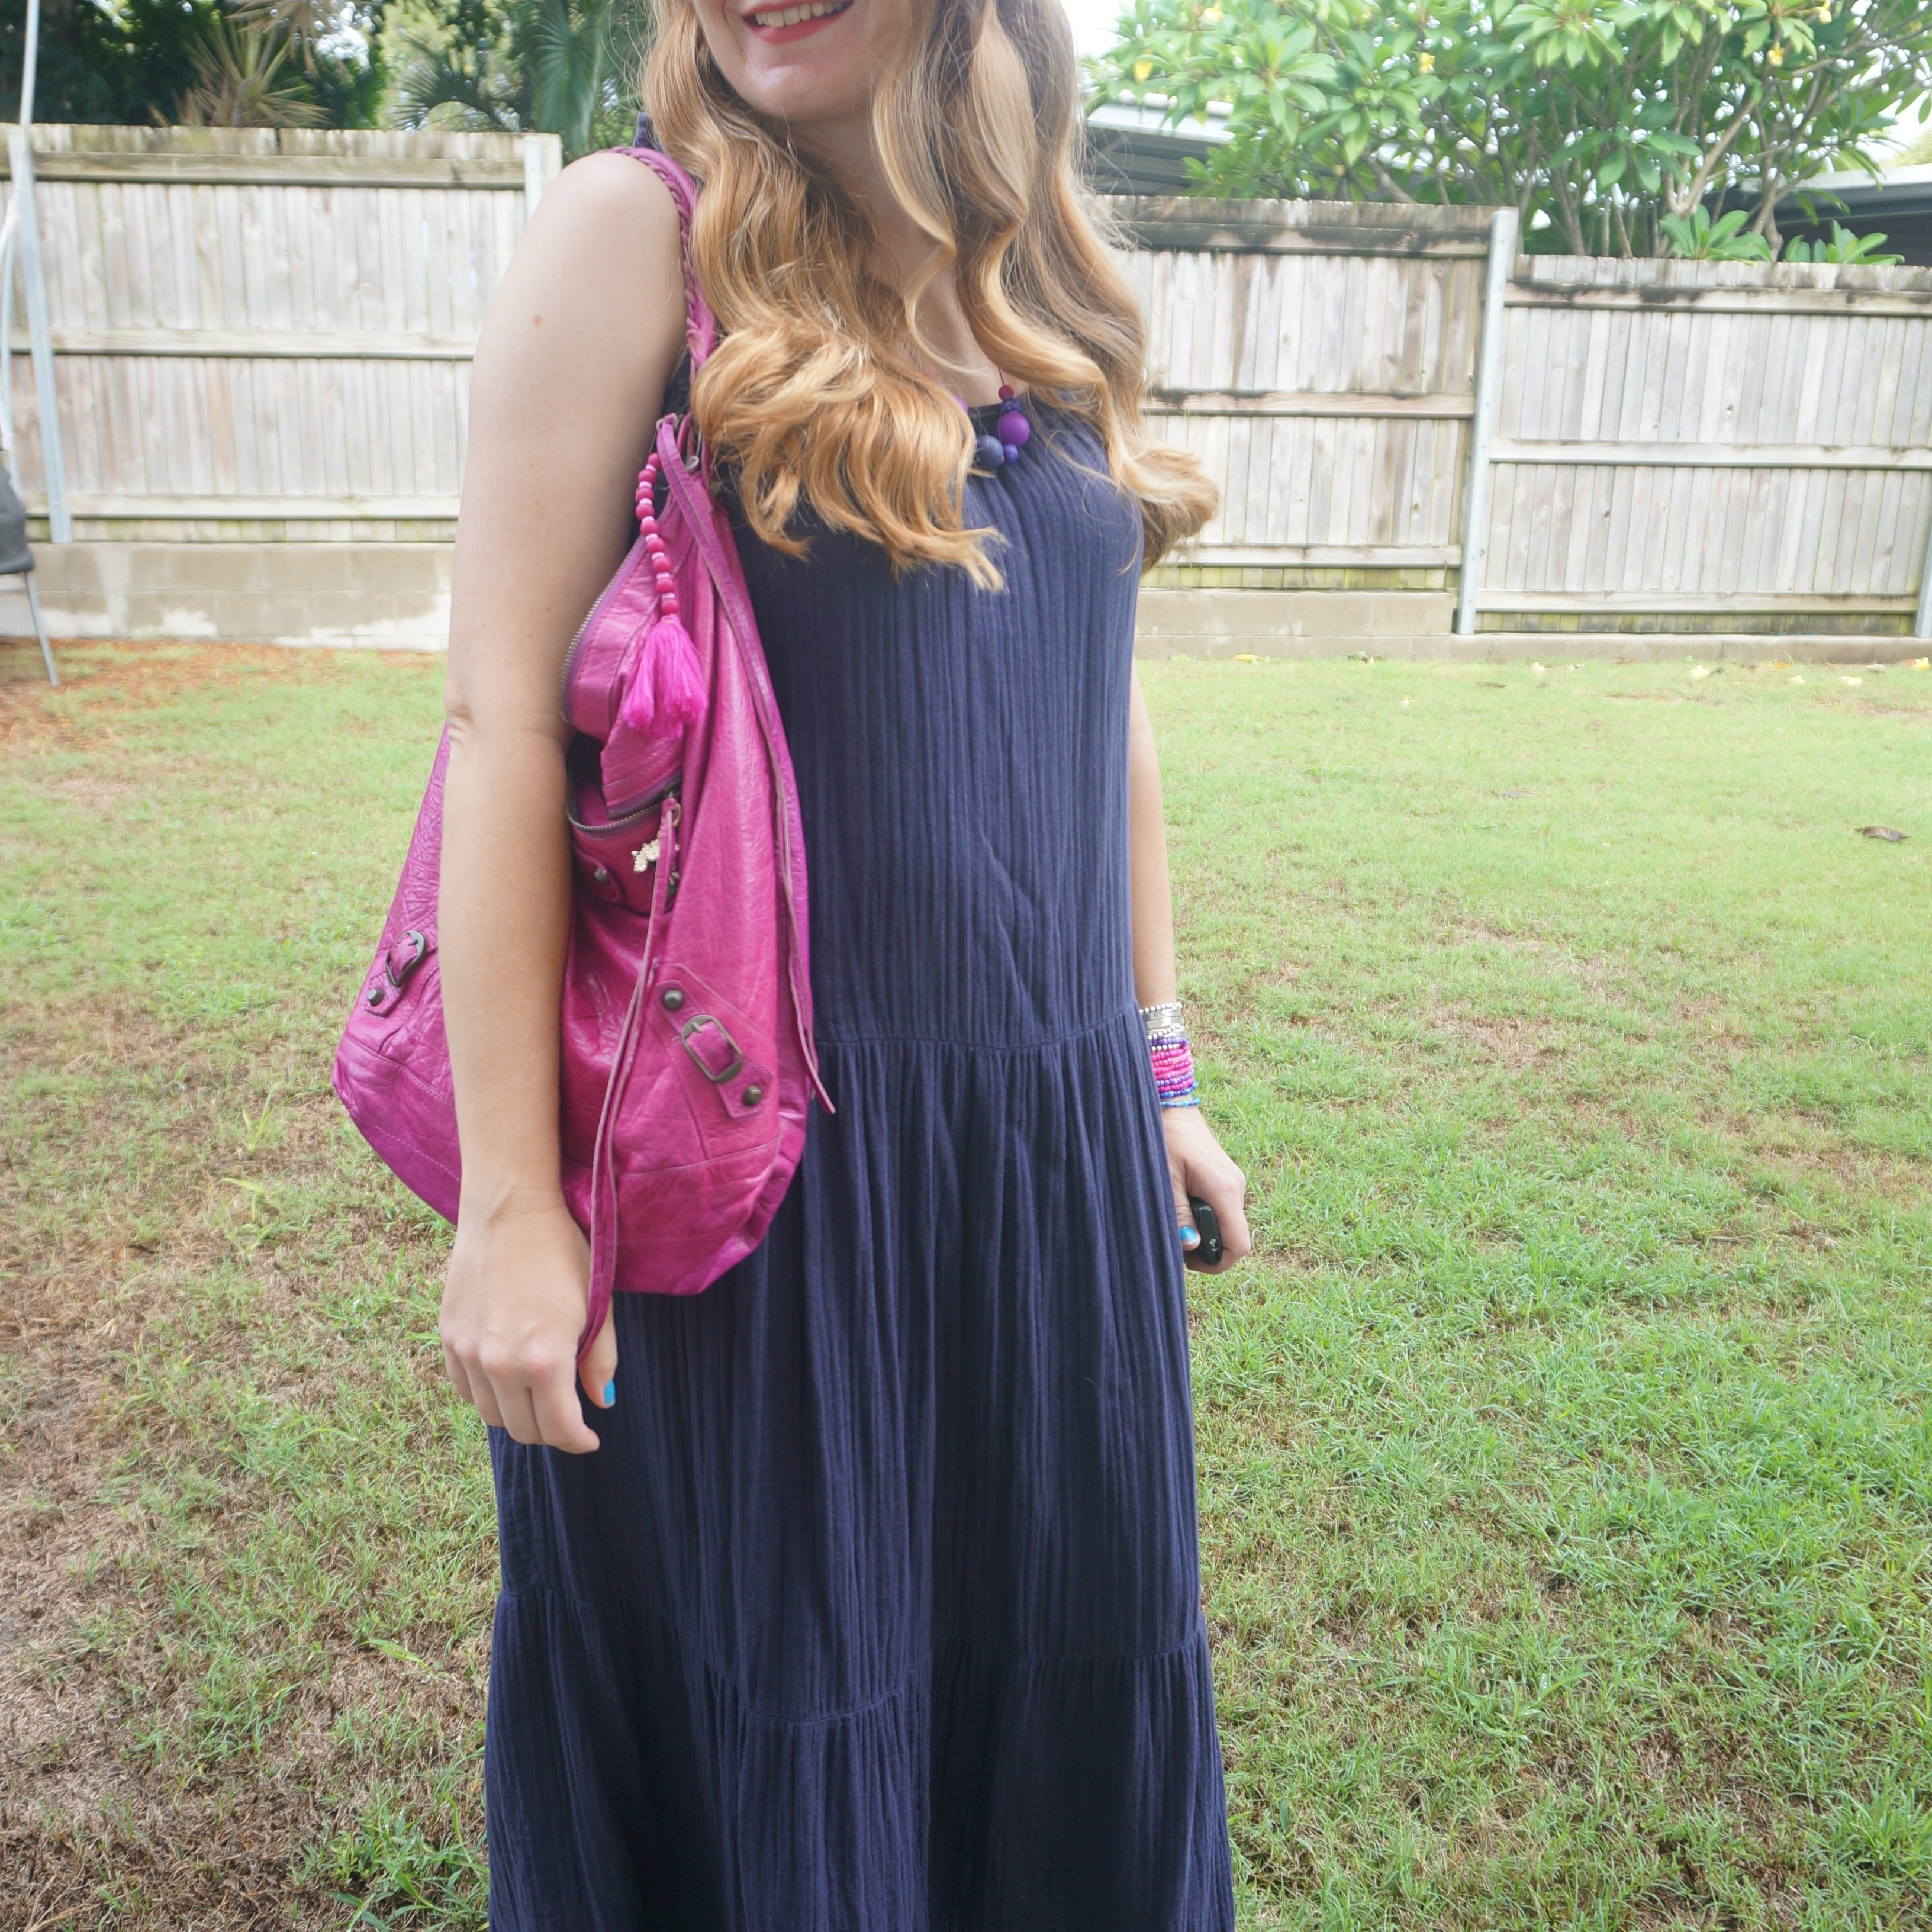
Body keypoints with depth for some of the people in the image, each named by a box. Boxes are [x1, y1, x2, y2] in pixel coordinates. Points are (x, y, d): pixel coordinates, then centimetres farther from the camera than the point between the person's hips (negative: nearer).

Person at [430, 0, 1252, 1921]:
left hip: (1055, 1154, 6)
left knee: (1075, 1679, 19)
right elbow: (503, 716, -11)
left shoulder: (1043, 286, 11)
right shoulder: (633, 234, -5)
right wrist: (507, 1199, -14)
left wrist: (1158, 1066, 14)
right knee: (764, 1729, 13)